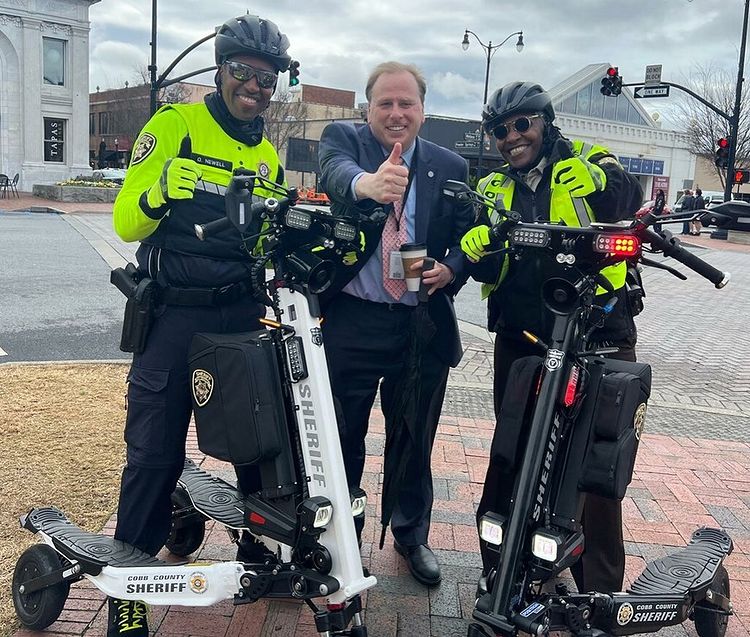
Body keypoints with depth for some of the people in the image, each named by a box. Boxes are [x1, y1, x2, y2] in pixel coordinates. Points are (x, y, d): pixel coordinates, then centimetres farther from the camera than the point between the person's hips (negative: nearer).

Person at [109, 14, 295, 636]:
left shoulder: (268, 156, 15)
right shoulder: (175, 124, -2)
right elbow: (127, 222, -8)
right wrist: (158, 191, -29)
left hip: (244, 316, 5)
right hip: (175, 316, -4)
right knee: (156, 453, 1)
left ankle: (263, 551, 31)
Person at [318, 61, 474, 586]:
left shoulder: (451, 167, 7)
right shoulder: (343, 139, -1)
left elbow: (469, 238, 8)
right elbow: (336, 172, -24)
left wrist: (450, 271, -15)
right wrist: (366, 183, -47)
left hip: (423, 326, 2)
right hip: (350, 321, -2)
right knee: (341, 438, 10)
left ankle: (413, 535, 38)